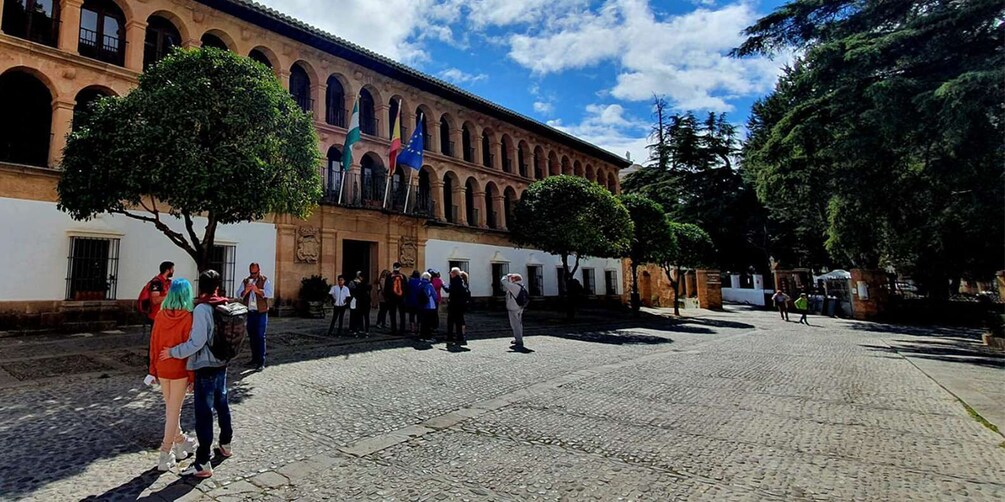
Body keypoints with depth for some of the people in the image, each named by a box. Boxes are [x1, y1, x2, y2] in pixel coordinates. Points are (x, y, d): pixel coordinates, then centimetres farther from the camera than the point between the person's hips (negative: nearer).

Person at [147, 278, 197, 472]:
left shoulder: (161, 315, -3)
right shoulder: (187, 317, -16)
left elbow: (153, 343, 3)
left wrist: (153, 369, 14)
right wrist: (192, 376, -6)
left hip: (162, 368, 5)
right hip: (179, 369, -5)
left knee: (170, 408, 20)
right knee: (174, 411, 6)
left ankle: (180, 442, 36)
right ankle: (166, 454, 10)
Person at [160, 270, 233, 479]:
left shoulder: (201, 309, -17)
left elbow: (197, 342, -21)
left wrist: (173, 352, -11)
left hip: (206, 367, -7)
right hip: (222, 364, 7)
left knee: (204, 412, -2)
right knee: (222, 405, 22)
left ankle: (203, 463, 4)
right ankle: (225, 444, 38)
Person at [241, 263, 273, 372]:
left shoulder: (265, 280, 0)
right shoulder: (246, 281, 12)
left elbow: (269, 294, -12)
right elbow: (239, 294, 3)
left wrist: (258, 290, -26)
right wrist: (245, 291, -17)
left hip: (261, 313, -5)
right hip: (249, 313, 5)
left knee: (260, 337, -5)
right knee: (252, 337, 12)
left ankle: (261, 362, -3)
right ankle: (254, 359, 24)